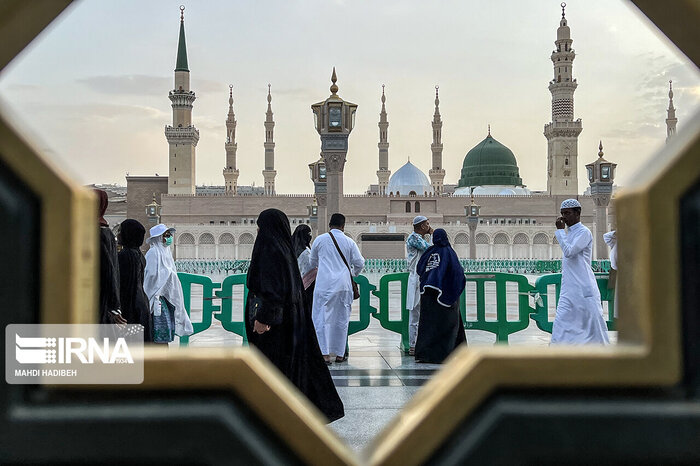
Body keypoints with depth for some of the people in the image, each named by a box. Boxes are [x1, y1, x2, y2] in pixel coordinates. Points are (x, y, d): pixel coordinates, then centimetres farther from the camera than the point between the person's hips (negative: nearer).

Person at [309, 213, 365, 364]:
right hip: (343, 284, 2)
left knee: (322, 318, -1)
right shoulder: (349, 242, 3)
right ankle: (339, 354, 15)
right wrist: (353, 274, 27)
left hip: (324, 284, -2)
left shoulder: (320, 240, 1)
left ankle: (325, 354, -11)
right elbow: (359, 263, 6)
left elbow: (312, 262, 14)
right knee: (341, 319, 10)